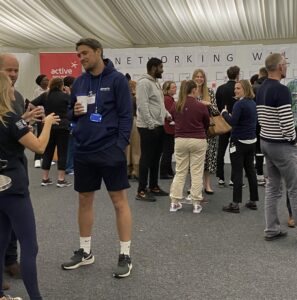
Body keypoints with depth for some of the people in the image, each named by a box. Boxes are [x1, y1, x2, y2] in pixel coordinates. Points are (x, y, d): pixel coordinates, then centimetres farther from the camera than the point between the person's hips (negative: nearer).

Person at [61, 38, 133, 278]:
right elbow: (71, 112, 18)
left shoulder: (117, 79, -5)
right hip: (83, 151, 6)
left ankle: (125, 255, 12)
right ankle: (85, 252, 28)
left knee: (119, 200, 1)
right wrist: (74, 111, -5)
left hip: (110, 150, -6)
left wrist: (120, 145, -16)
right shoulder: (79, 82, 10)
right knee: (85, 200, 13)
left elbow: (126, 115, -8)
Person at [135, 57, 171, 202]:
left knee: (156, 158, 14)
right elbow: (143, 106, -22)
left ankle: (153, 187, 25)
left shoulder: (156, 83, 17)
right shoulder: (144, 82, -14)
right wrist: (151, 124, -24)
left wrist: (168, 115, 12)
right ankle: (141, 191, 2)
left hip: (159, 125, 10)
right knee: (146, 158, -5)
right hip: (148, 127, -10)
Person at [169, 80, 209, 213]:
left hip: (180, 141, 3)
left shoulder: (175, 106, -2)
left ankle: (174, 202, 13)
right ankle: (196, 204, 9)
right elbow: (207, 124, 6)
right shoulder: (201, 106, -10)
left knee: (180, 172, 11)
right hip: (198, 141, -3)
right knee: (197, 173, 5)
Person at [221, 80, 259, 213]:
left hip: (239, 142, -8)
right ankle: (253, 201, 21)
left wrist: (224, 113, -5)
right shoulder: (253, 103, 10)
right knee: (250, 170, 13)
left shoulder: (239, 104, -15)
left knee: (237, 172, -4)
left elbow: (232, 122, -22)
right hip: (251, 141, 8)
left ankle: (235, 204, -1)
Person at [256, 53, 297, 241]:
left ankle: (272, 229, 18)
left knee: (273, 187, 13)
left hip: (266, 142, 9)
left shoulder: (261, 90, 8)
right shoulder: (282, 90, -20)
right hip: (282, 145, -9)